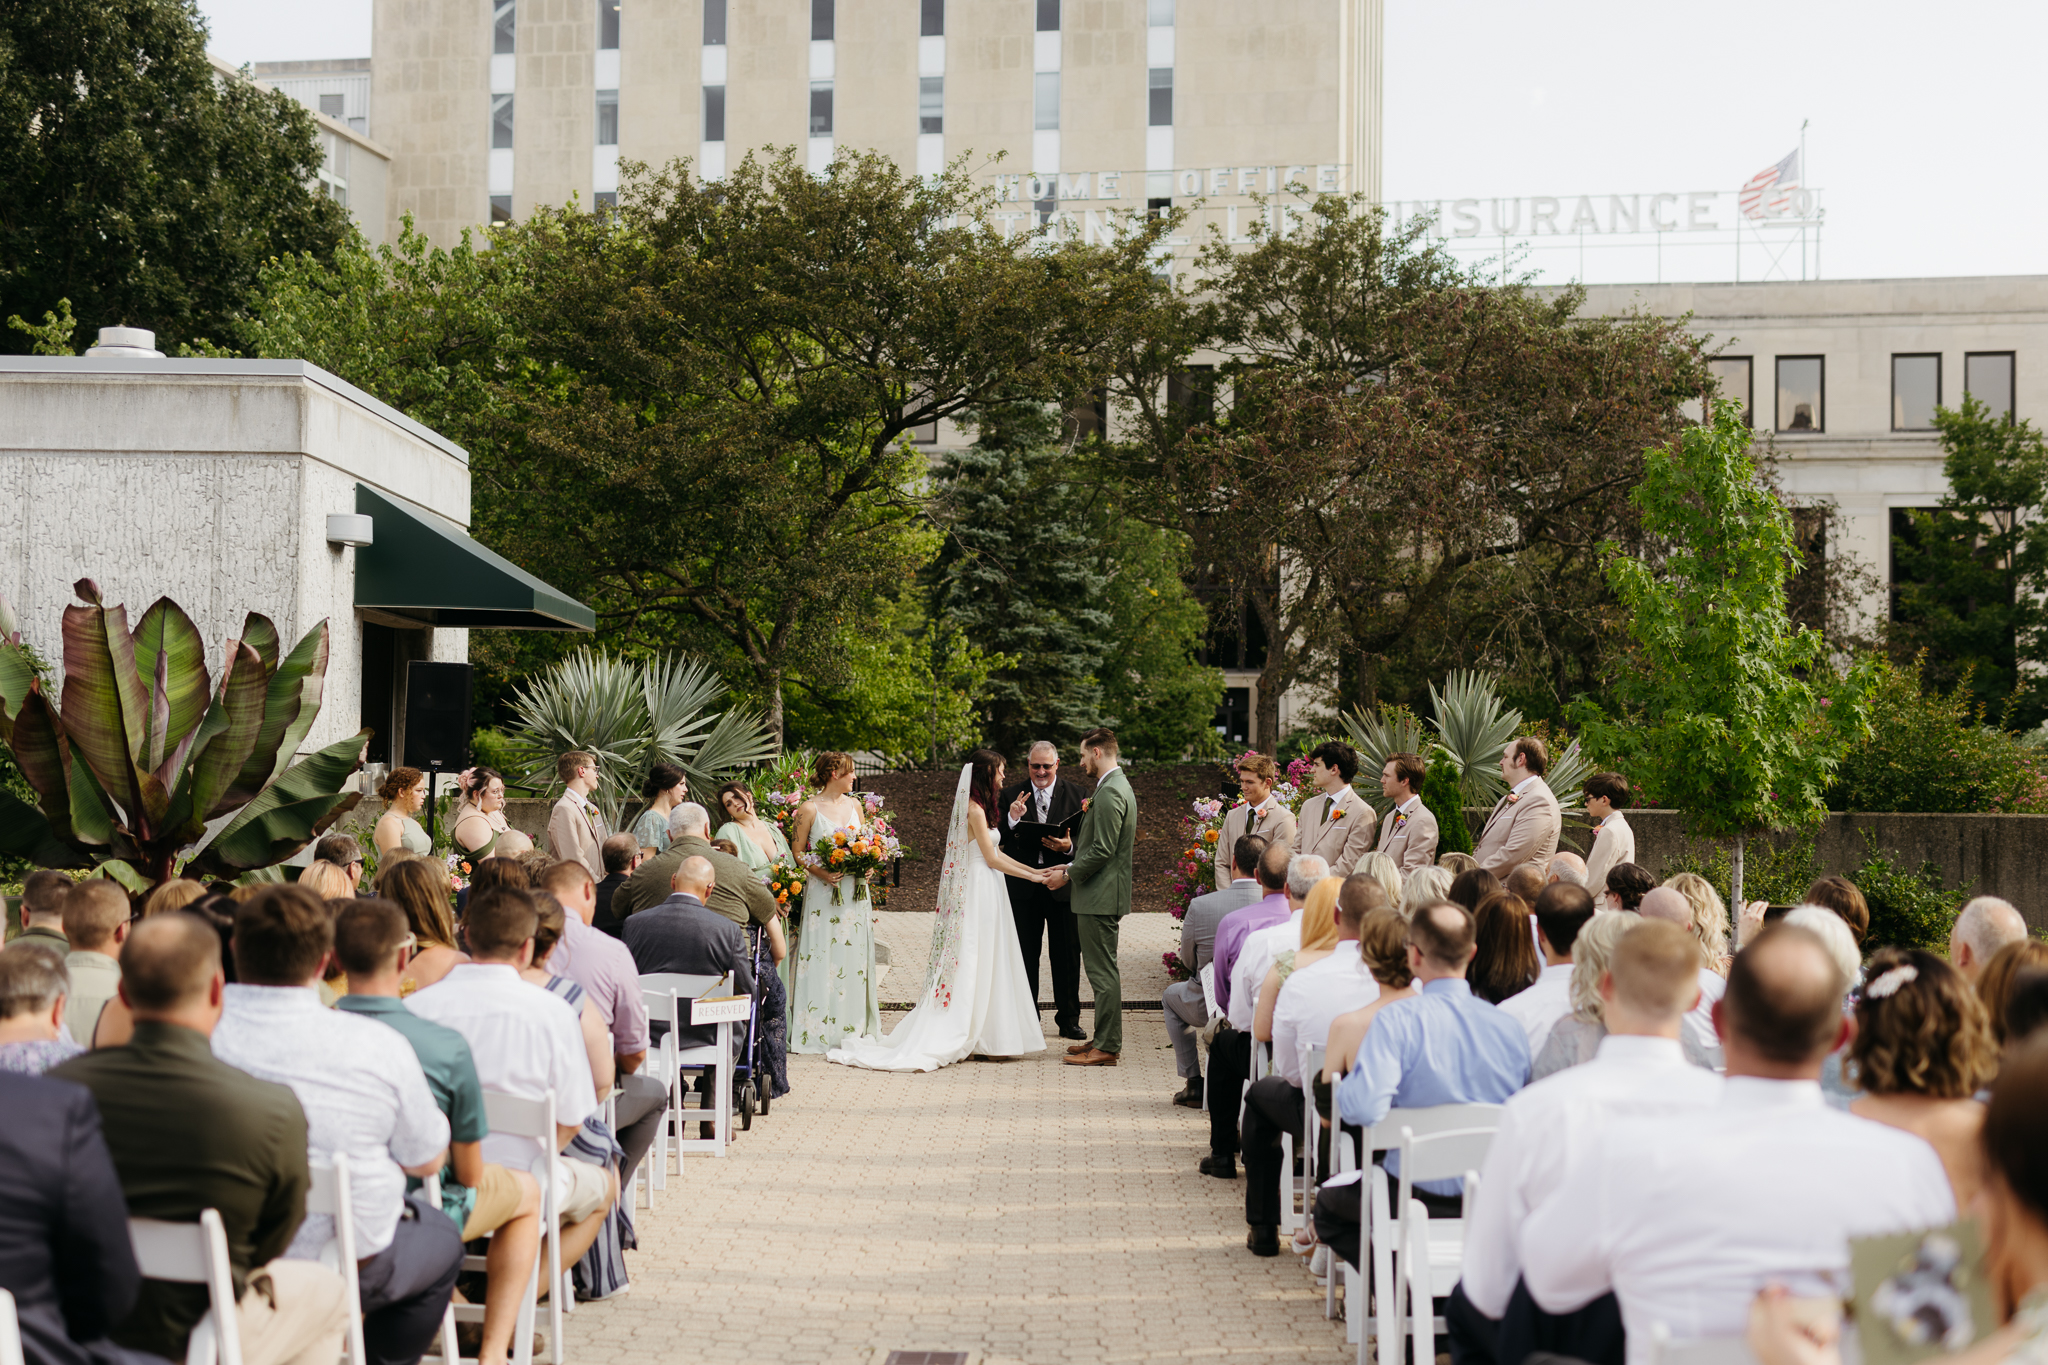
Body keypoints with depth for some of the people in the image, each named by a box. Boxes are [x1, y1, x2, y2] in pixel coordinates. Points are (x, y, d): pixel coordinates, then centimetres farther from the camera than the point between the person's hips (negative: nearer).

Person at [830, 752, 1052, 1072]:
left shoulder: (979, 808, 16)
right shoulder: (975, 810, -14)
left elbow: (995, 853, 18)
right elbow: (991, 858, -13)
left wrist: (1034, 870, 16)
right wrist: (1030, 876, -5)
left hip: (985, 891, 9)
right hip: (981, 891, -9)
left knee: (981, 965, 8)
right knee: (976, 964, -6)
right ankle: (978, 1036, -3)